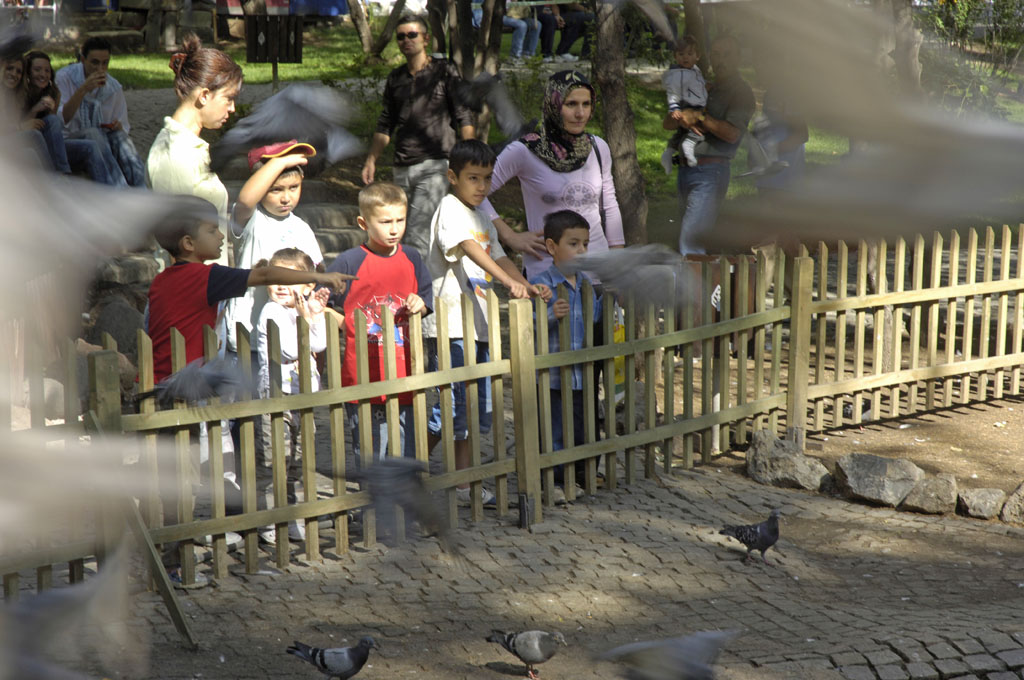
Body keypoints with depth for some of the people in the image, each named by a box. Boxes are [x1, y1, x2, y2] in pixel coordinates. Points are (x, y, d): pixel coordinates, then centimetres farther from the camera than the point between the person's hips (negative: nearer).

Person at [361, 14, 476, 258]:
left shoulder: (445, 72, 3)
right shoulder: (395, 78, 16)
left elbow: (464, 117, 0)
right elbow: (385, 125, 23)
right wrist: (371, 160, 15)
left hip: (434, 165, -6)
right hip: (402, 168, 6)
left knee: (418, 234, -17)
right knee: (400, 232, 6)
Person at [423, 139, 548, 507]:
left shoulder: (482, 217, 18)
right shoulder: (450, 209, -10)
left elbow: (498, 256, 19)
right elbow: (471, 249, -24)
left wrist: (527, 285, 1)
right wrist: (508, 281, -36)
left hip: (479, 325, 9)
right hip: (451, 325, -9)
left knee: (477, 407, 10)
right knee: (451, 405, -8)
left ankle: (463, 482, 17)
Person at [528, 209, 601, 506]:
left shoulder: (585, 282, 8)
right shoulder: (541, 283, -14)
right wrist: (552, 315, -37)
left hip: (584, 372, 6)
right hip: (554, 374, -6)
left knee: (587, 424, 16)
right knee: (554, 429, 0)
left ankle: (584, 471, 32)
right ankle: (554, 481, 10)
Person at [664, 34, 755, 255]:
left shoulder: (741, 92, -1)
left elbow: (731, 133, -15)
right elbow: (667, 123, 17)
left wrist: (700, 117, -14)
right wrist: (681, 119, -7)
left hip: (710, 171, -8)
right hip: (686, 169, 8)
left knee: (690, 238, -18)